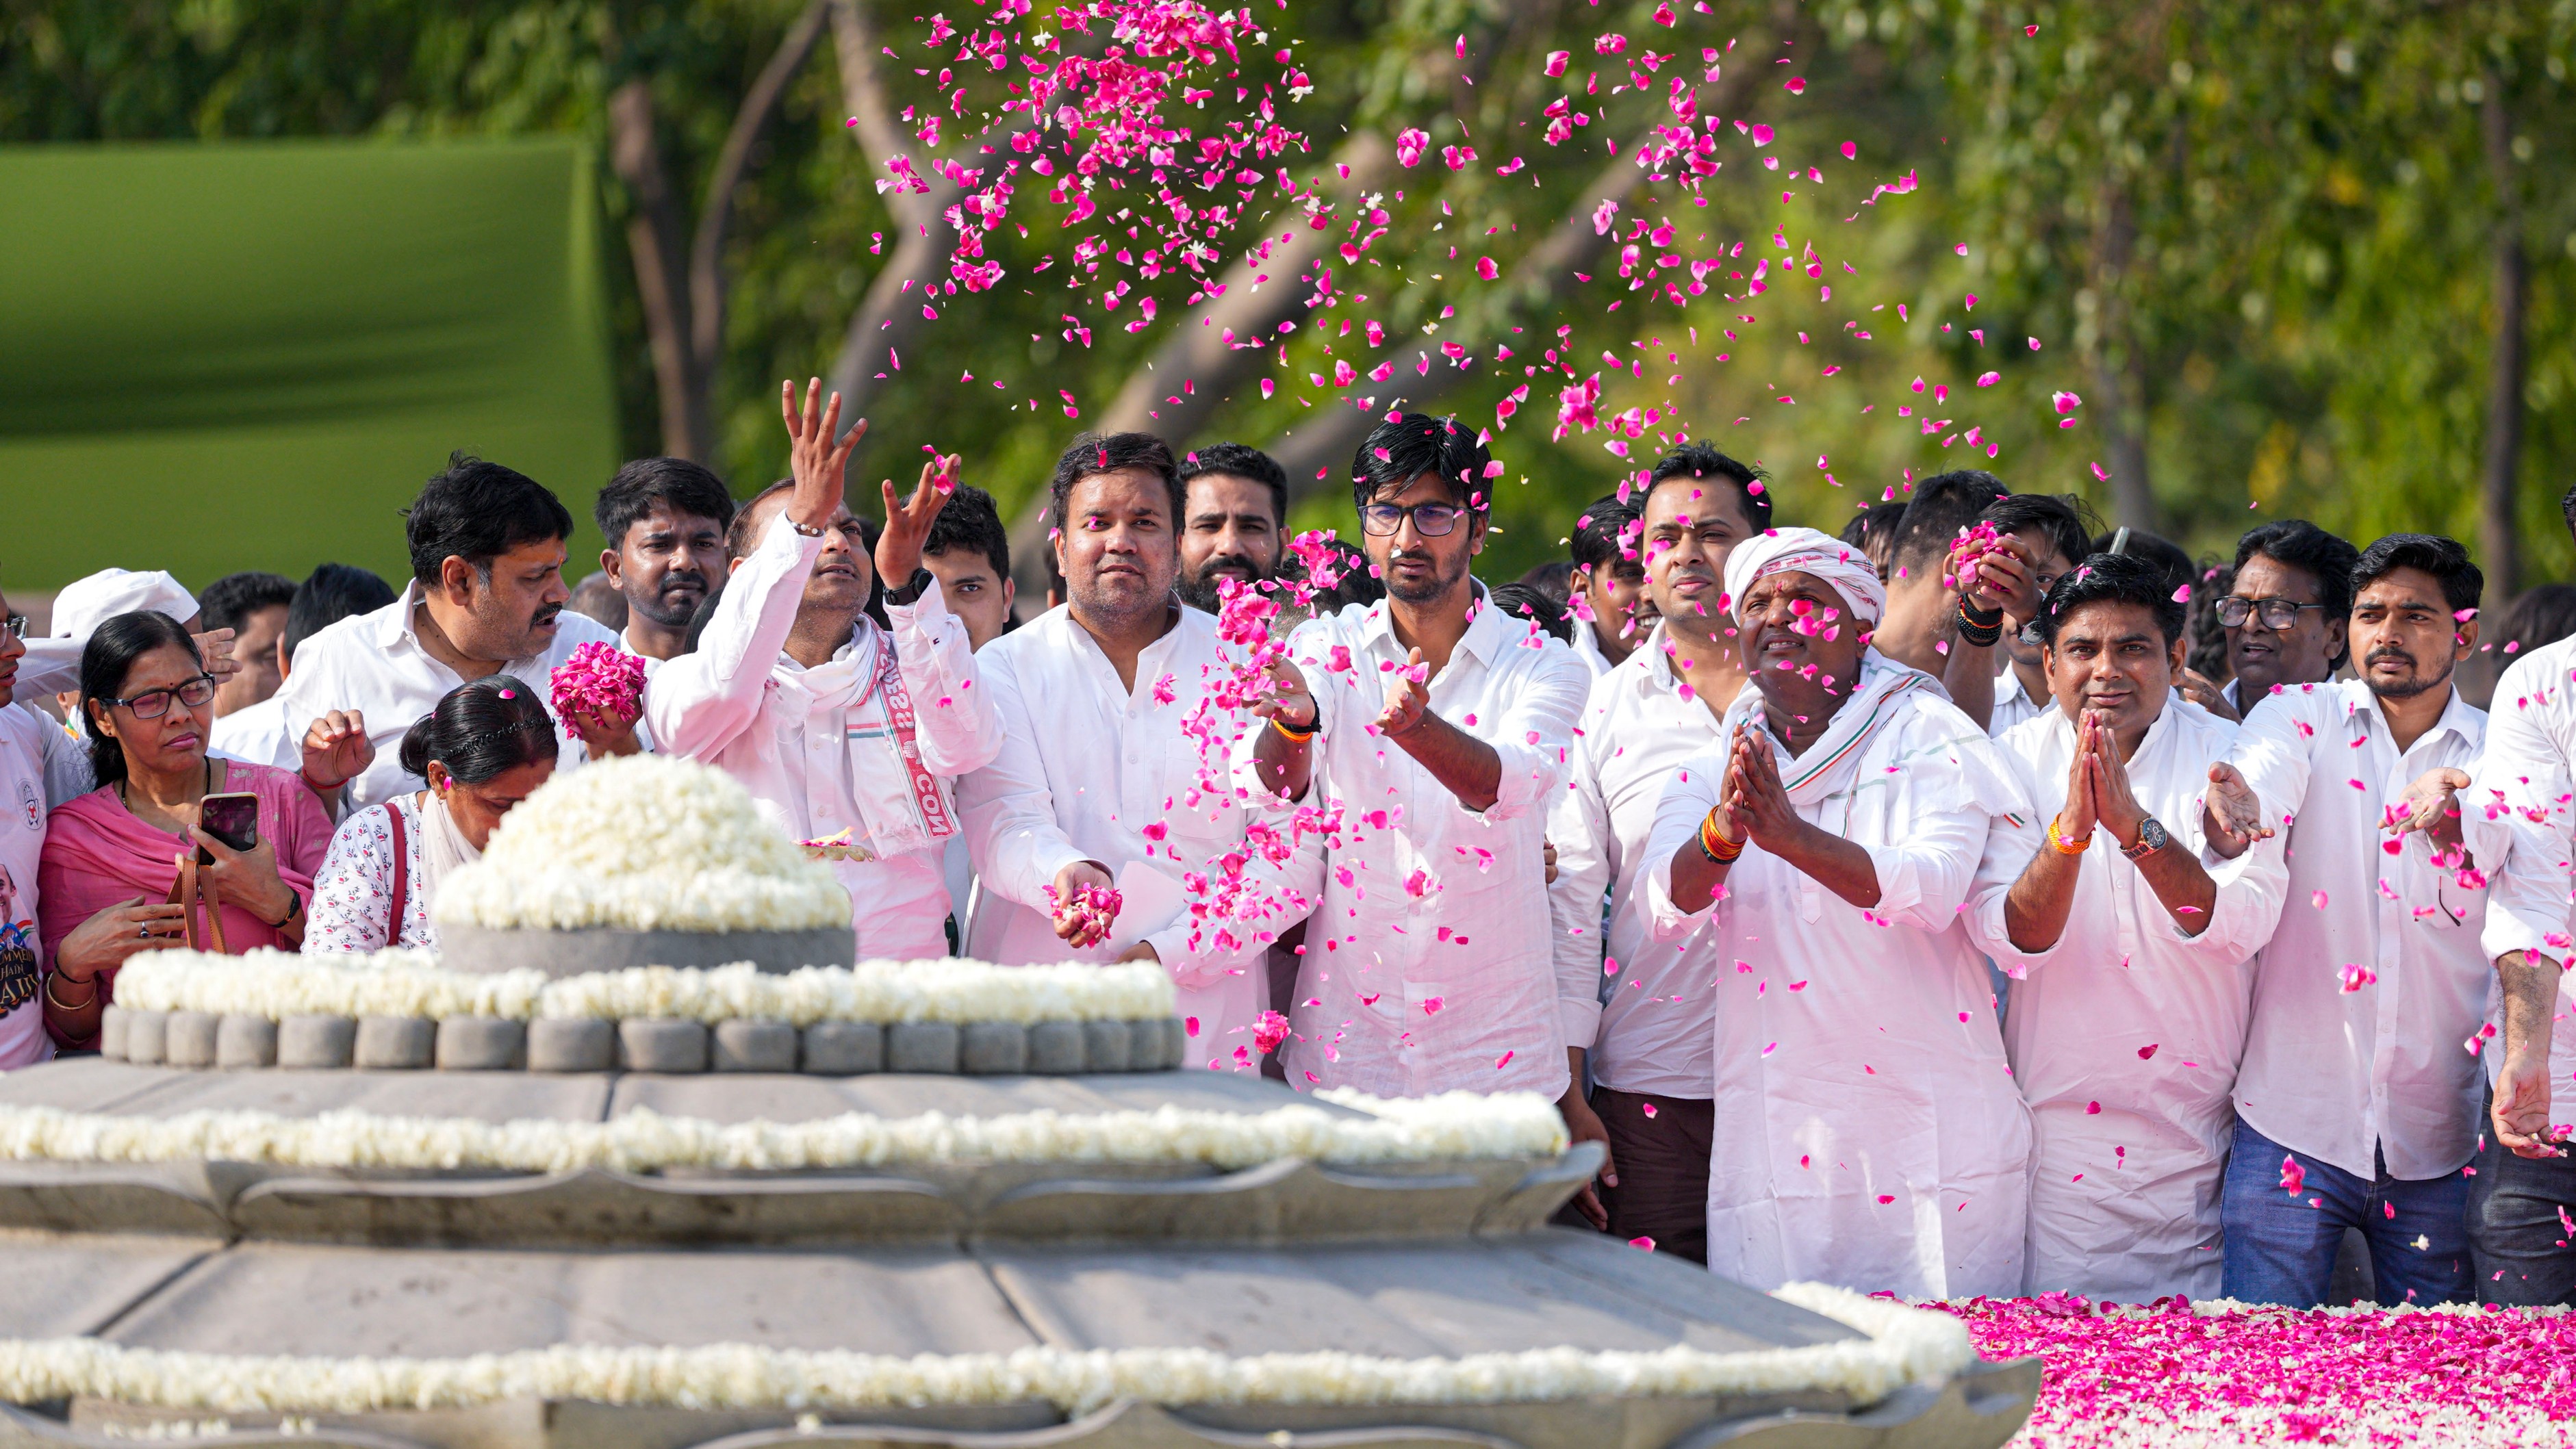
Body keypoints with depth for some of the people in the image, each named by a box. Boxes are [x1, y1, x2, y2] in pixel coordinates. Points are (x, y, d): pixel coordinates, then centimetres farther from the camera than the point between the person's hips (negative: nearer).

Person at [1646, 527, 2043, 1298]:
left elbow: (1930, 888, -15)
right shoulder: (1710, 771, 12)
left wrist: (1791, 835, -29)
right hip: (1772, 1140, 3)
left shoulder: (1930, 742, 2)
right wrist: (1724, 833, -28)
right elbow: (1670, 905, -6)